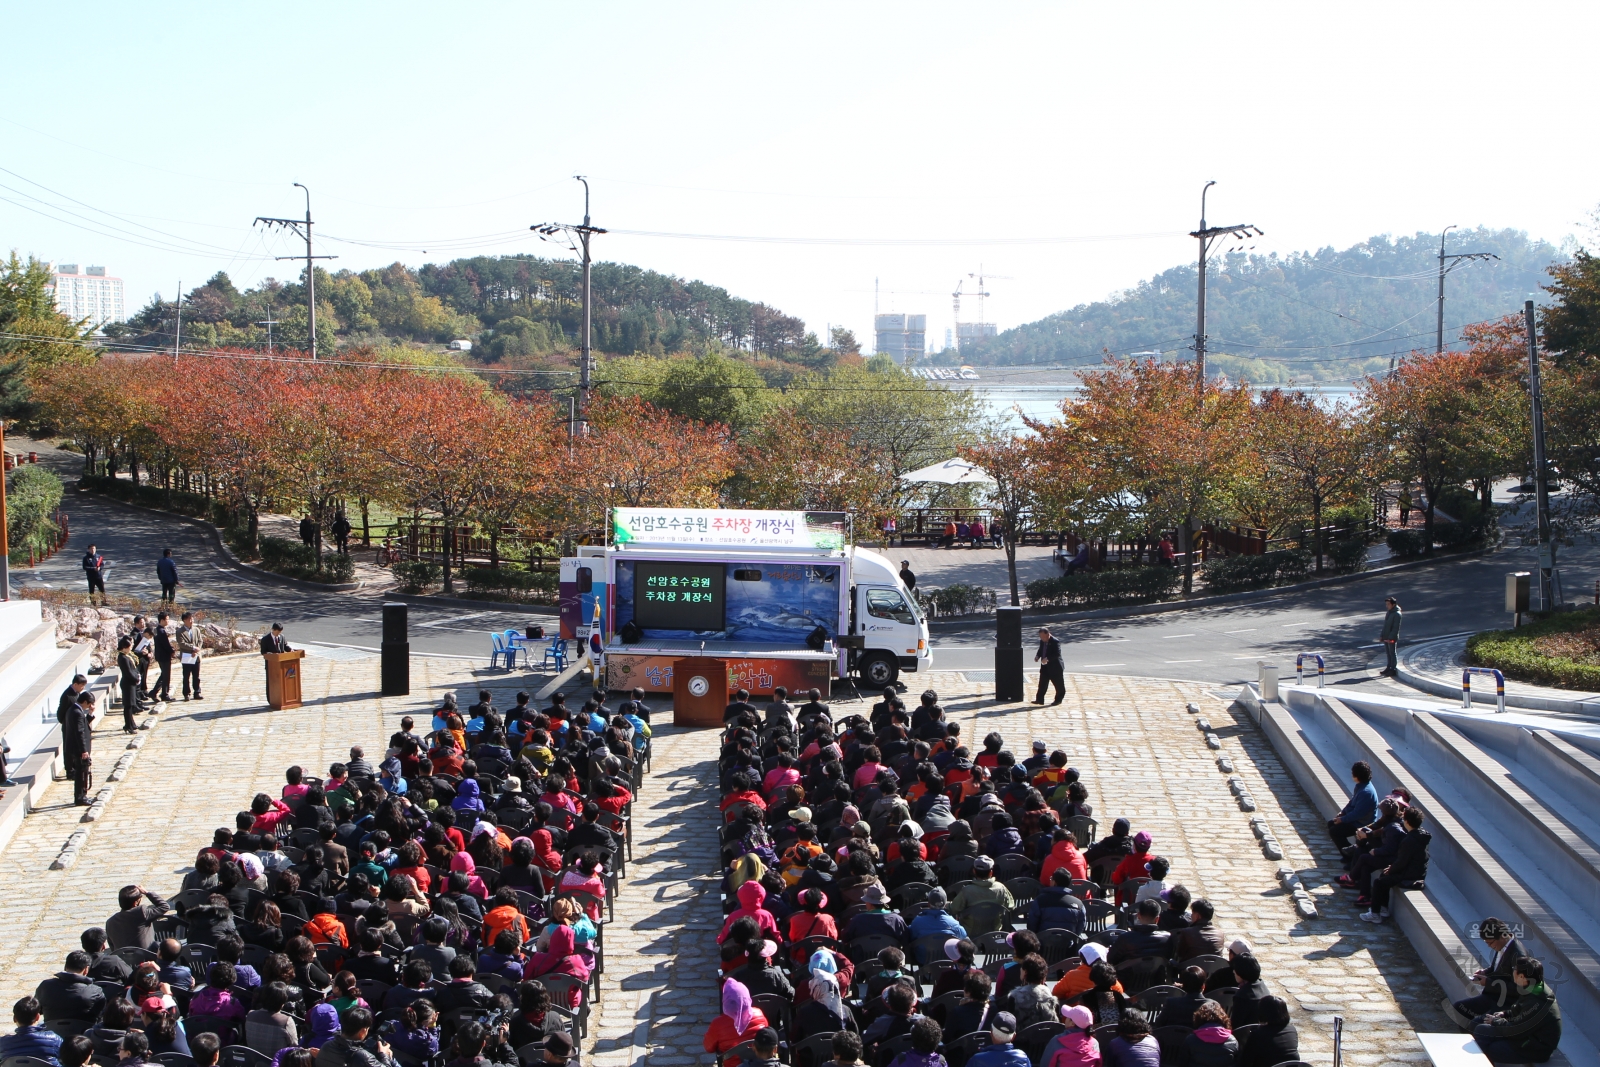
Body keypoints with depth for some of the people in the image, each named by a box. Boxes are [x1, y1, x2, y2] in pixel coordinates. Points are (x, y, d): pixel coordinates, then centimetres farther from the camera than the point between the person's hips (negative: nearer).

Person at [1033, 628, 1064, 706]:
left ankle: (1058, 699, 19)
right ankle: (1039, 699, 9)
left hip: (1055, 667, -7)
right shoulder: (1042, 641, 5)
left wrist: (1047, 658, -34)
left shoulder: (1055, 642, -19)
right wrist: (1037, 656, -2)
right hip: (1045, 666, 7)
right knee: (1042, 683, 6)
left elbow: (1057, 654, -25)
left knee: (1058, 684, 6)